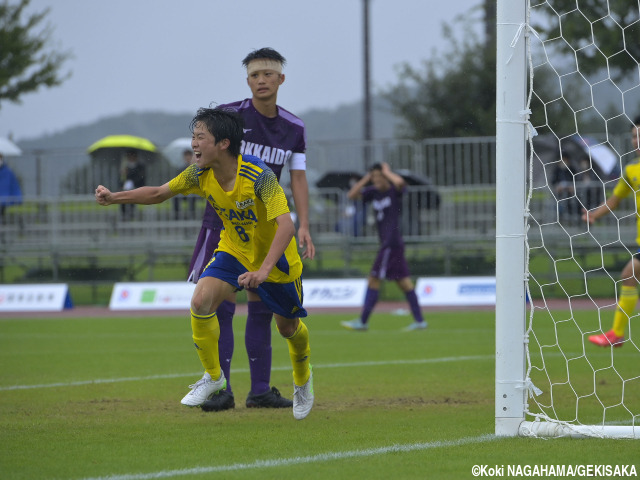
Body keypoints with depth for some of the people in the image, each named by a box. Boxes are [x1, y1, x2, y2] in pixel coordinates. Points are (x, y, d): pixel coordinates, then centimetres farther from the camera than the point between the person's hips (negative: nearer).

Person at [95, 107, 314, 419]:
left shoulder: (259, 176, -33)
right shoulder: (200, 174, -15)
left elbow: (286, 225, -40)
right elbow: (159, 193, 0)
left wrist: (264, 271, -51)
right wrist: (114, 198, -11)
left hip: (276, 255, -4)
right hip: (234, 250, 4)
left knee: (288, 327, 10)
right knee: (201, 300, -20)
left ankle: (302, 379, 43)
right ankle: (213, 376, 0)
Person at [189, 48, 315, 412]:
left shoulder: (294, 129, 5)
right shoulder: (228, 116, -7)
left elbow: (298, 177, 7)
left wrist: (304, 226, -2)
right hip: (224, 222, -4)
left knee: (262, 306, 5)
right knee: (220, 305, -10)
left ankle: (261, 390, 10)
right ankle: (221, 390, -7)